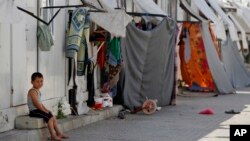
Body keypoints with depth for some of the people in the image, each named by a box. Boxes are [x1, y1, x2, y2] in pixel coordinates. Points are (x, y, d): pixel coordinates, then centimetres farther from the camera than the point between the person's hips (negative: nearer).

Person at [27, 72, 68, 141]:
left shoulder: (37, 91, 17)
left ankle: (59, 133, 9)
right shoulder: (32, 91, -16)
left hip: (38, 109, 11)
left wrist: (46, 109, 8)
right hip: (34, 111, -11)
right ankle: (53, 135, -19)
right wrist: (44, 110, -18)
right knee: (49, 117, -21)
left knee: (53, 117, 7)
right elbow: (36, 104, -22)